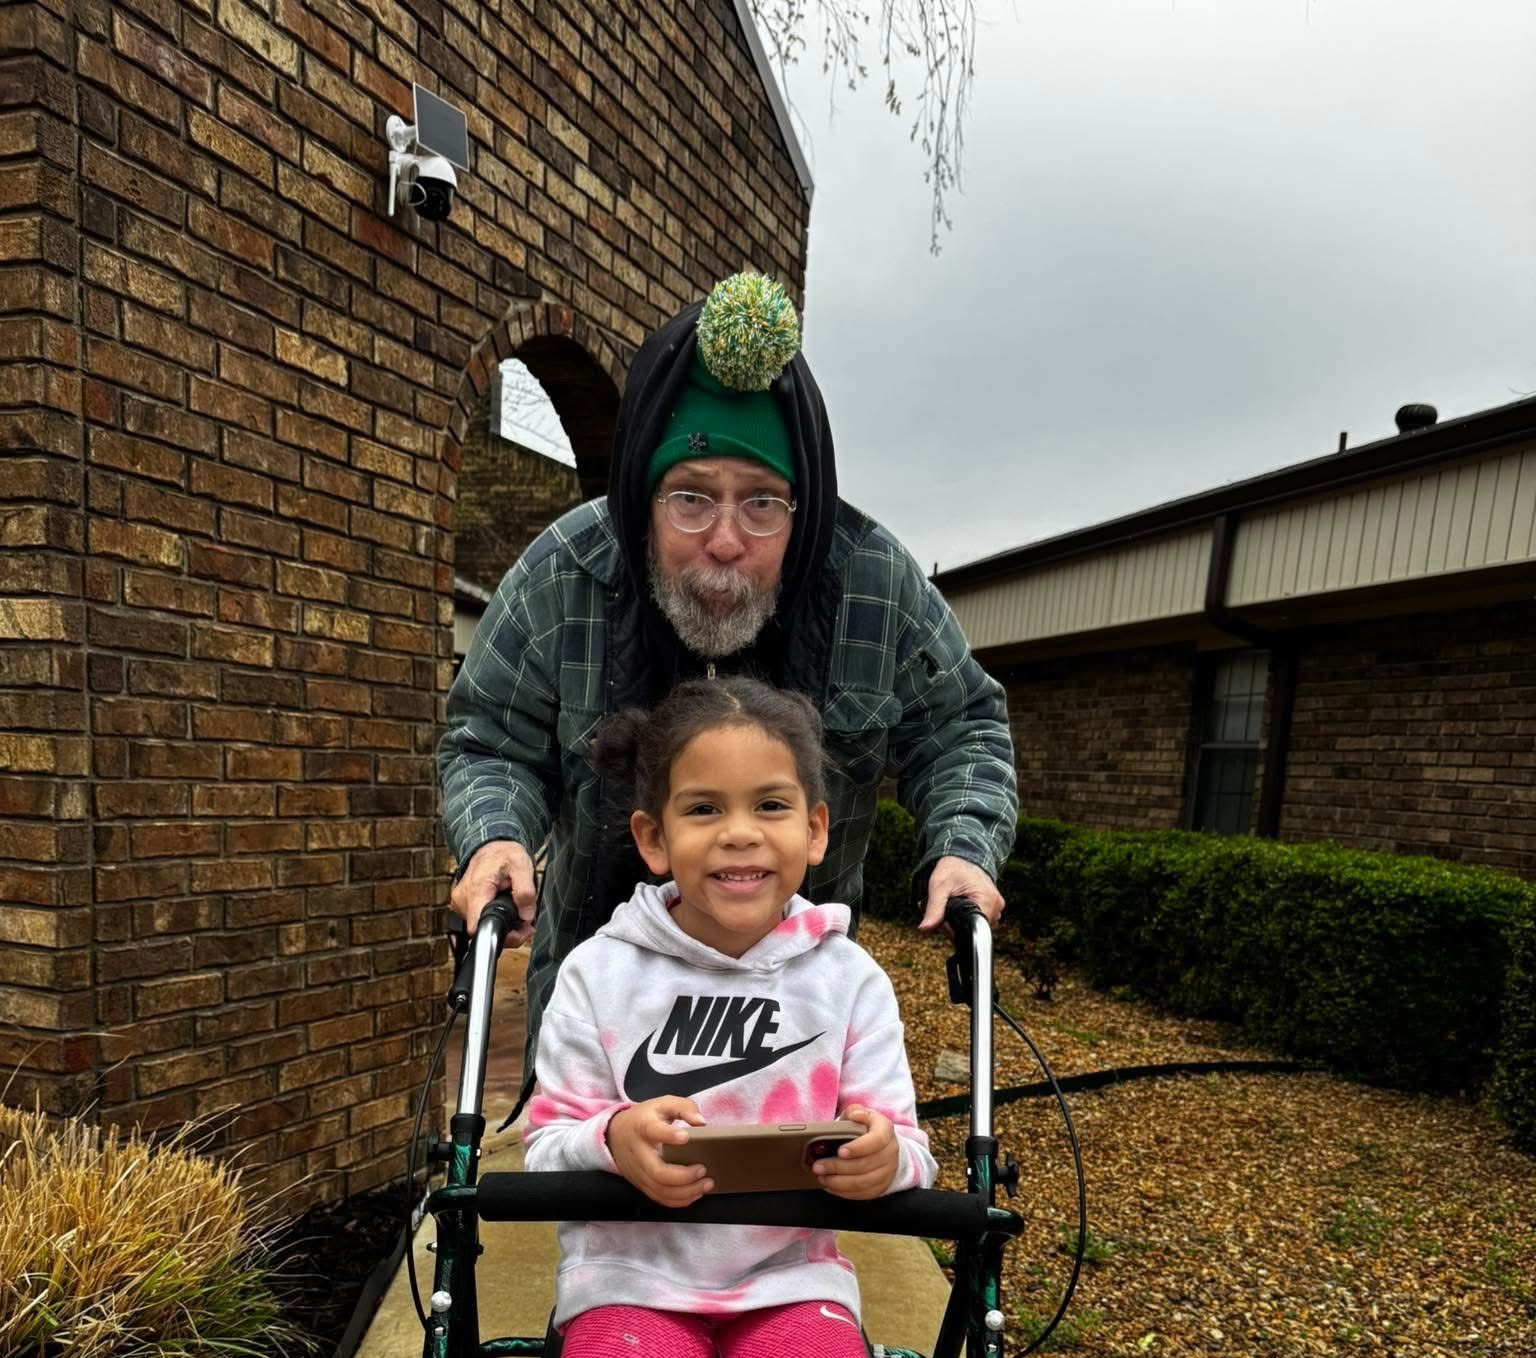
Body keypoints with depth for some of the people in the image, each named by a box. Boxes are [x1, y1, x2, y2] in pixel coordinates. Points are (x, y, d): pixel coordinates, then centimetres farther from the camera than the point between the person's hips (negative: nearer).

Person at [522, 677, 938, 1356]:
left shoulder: (851, 978, -4)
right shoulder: (599, 971, -6)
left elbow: (908, 1152, -1)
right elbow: (546, 1148, -2)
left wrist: (890, 1158, -25)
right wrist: (612, 1141, -25)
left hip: (790, 1277, 1)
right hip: (632, 1274, 0)